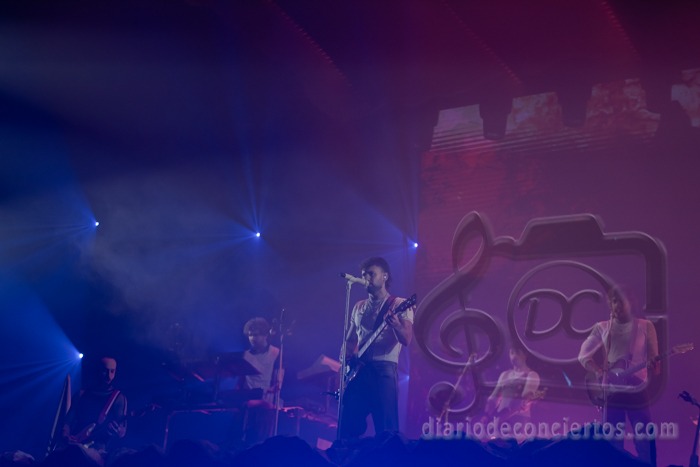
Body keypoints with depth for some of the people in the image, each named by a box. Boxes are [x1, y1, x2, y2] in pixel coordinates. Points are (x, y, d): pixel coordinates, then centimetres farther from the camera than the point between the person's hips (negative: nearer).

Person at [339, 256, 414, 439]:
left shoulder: (399, 305, 3)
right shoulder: (359, 307, 20)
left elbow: (406, 339, -10)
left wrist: (394, 323, -31)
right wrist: (348, 355, 3)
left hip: (384, 370, -5)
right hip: (358, 370, 6)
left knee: (386, 430, -9)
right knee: (348, 427, 1)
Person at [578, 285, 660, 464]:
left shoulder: (645, 326, 2)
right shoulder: (601, 328, 6)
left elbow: (654, 361, 3)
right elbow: (584, 355, 11)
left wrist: (653, 366, -20)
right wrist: (598, 371, -7)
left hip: (638, 392, -1)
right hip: (612, 393, 1)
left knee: (645, 445, -4)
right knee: (613, 445, 3)